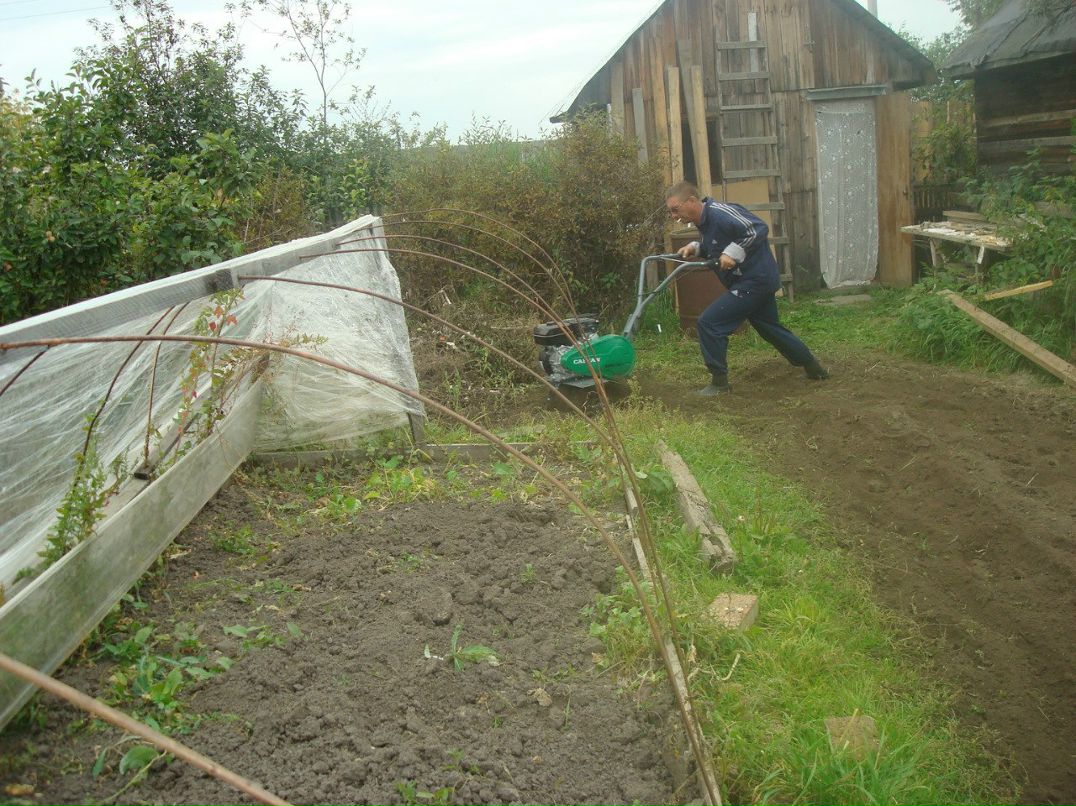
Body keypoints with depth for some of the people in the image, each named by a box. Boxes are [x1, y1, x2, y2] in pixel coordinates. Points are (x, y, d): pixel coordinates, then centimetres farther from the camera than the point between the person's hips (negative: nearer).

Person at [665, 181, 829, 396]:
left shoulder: (719, 213, -22)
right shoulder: (704, 221, 8)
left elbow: (758, 229, -27)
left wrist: (732, 253, -28)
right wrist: (695, 247, 5)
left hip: (754, 280, -11)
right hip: (758, 279, 11)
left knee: (709, 323, -13)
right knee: (770, 328, 24)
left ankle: (719, 382, -2)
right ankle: (813, 367, 38)